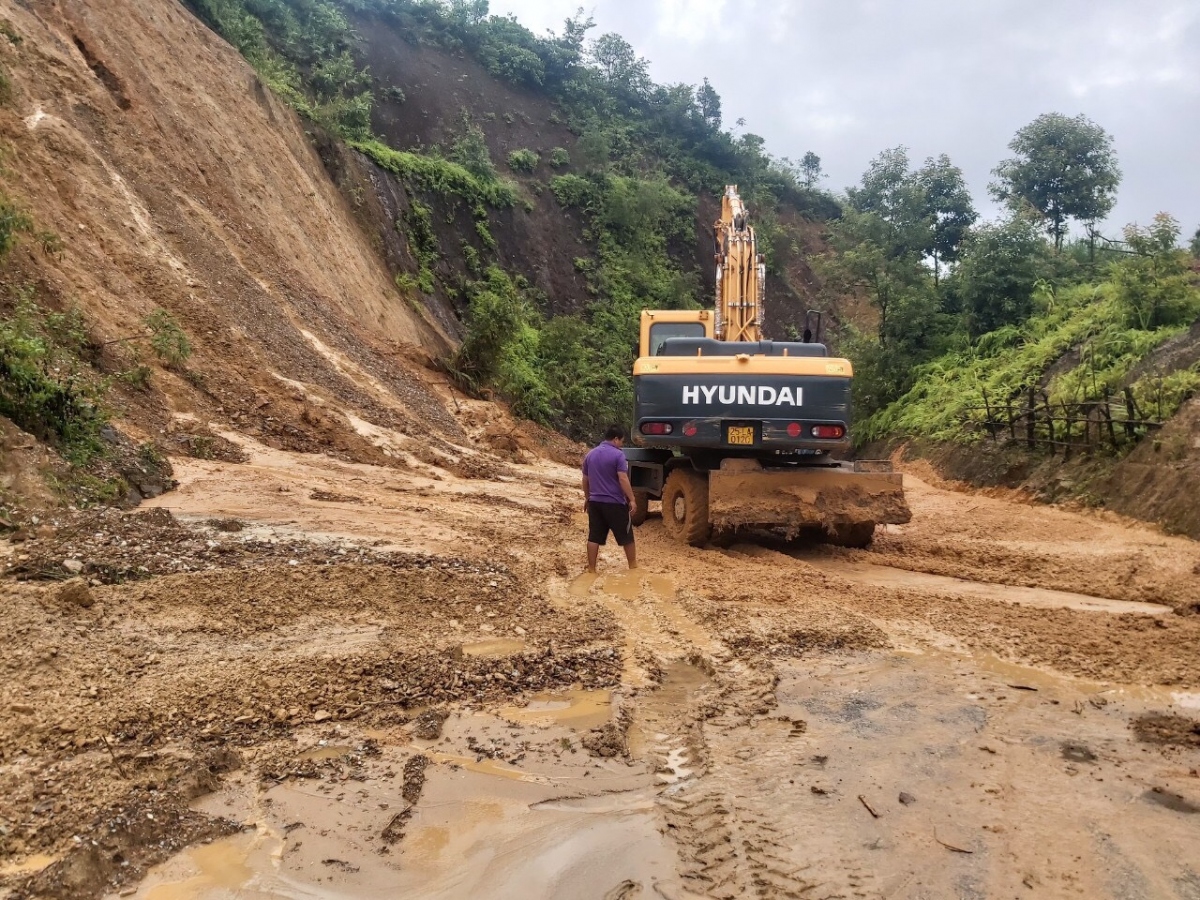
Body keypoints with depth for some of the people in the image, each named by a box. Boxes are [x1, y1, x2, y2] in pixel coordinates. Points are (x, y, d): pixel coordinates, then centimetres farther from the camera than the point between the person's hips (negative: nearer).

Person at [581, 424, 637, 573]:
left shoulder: (590, 454, 9)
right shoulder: (618, 455, -13)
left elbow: (585, 480, 15)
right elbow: (623, 479, -18)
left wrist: (587, 498, 26)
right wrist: (632, 499, -13)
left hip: (595, 502, 6)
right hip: (615, 503, -6)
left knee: (594, 537, 7)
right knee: (626, 537, 9)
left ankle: (591, 569, 7)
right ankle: (633, 566, 18)